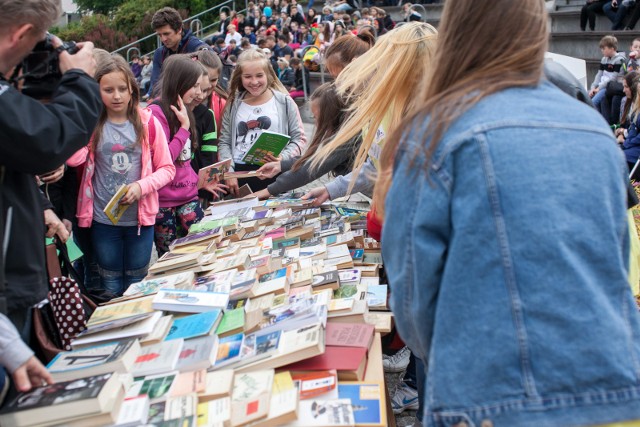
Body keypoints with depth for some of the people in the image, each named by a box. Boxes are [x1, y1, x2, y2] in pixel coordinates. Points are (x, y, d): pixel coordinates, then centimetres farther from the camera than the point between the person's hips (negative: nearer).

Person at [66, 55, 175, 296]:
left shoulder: (147, 123, -3)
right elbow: (73, 158, -21)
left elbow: (167, 169, 1)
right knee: (110, 286, 14)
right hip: (103, 220, 0)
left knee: (136, 284, 14)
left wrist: (142, 186, -17)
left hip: (140, 217, 0)